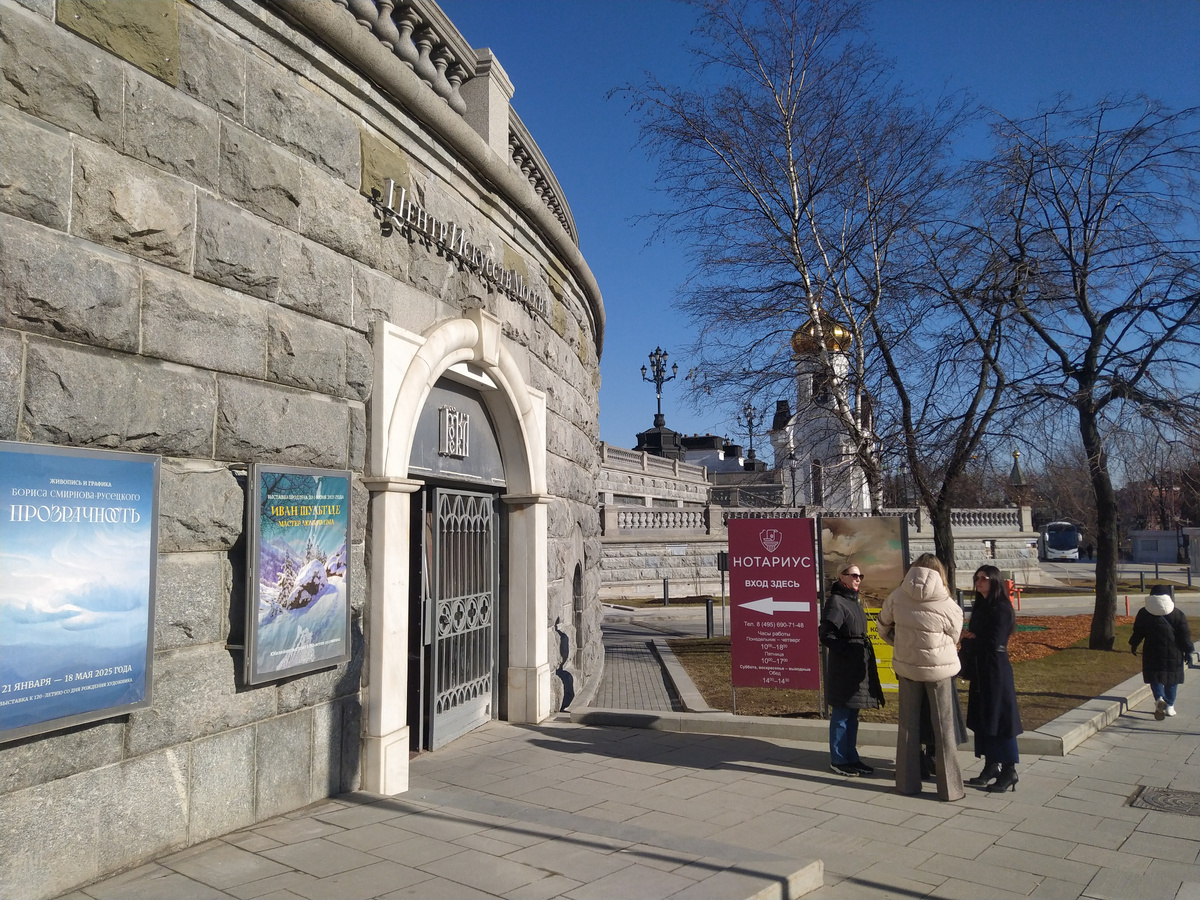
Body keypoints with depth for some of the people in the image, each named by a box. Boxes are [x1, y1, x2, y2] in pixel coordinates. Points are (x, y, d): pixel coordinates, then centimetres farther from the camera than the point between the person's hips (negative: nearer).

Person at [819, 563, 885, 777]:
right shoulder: (835, 602, -13)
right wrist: (846, 651, -21)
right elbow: (825, 634, -20)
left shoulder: (854, 601, 15)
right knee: (841, 715, -1)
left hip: (858, 665, 9)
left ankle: (851, 757, 23)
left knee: (852, 714, 14)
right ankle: (838, 760, 8)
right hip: (843, 666, -9)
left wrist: (864, 654, 12)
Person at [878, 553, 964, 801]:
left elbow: (883, 624, 7)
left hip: (906, 666, 3)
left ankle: (908, 782, 21)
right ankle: (949, 788, 12)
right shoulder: (948, 606, -15)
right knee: (943, 728, 7)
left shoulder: (897, 597, -8)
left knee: (908, 726, 13)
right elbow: (954, 637, 0)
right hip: (938, 669, -3)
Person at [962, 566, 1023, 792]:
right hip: (979, 671, 8)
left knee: (999, 720, -2)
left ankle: (1009, 772, 8)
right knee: (982, 720, 11)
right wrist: (969, 642, -10)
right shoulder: (980, 607, 12)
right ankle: (991, 767, 21)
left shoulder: (1001, 608, -13)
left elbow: (993, 645, -19)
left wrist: (969, 641, -5)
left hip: (996, 672, -8)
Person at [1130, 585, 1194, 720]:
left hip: (1152, 652, 0)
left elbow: (1138, 632, 4)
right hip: (1174, 653, 0)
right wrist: (1188, 650, 9)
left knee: (1155, 678, 4)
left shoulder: (1144, 613, -1)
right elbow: (1185, 636, -2)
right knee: (1172, 679, 14)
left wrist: (1133, 645, 18)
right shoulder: (1178, 614, -2)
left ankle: (1159, 698, -21)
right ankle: (1169, 705, 18)